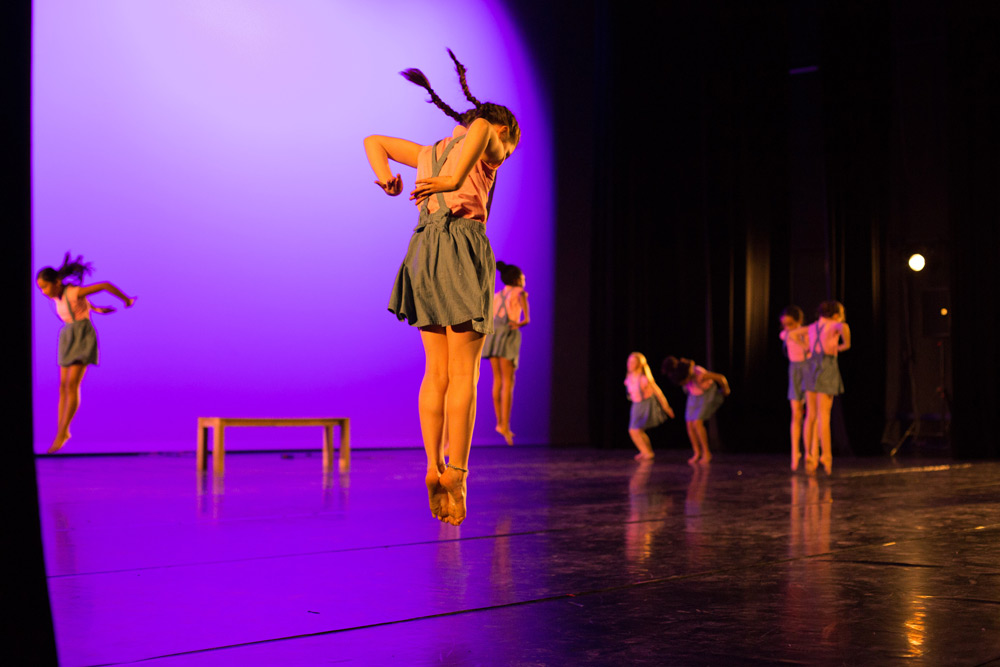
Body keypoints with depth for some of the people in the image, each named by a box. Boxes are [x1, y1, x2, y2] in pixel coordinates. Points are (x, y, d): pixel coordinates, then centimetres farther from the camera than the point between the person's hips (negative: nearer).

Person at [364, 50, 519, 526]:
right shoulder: (487, 142, 9)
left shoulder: (432, 153, 28)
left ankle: (433, 468, 0)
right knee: (464, 374, -5)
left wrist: (385, 180, 14)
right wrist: (455, 179, -28)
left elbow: (373, 141, 32)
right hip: (463, 242, -6)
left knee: (437, 371, 8)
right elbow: (481, 124, -16)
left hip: (425, 248, 6)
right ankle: (456, 474, -10)